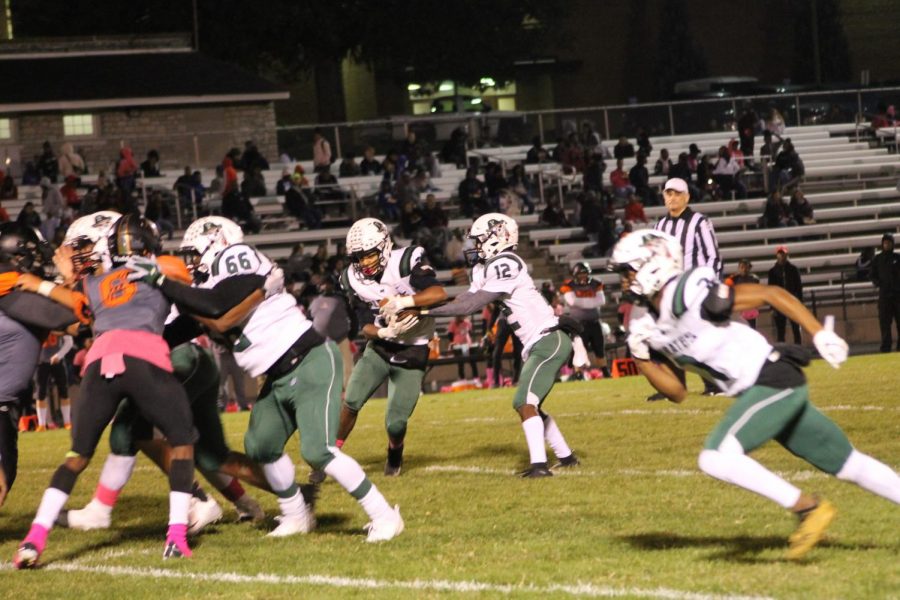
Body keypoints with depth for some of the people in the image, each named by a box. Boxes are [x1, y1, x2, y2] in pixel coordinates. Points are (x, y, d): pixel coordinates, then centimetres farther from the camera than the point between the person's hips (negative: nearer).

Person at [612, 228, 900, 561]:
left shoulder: (693, 295, -18)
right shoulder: (652, 328, 7)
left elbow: (772, 294, -15)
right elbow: (678, 392, 12)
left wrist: (820, 334, -19)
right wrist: (640, 358, -2)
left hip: (774, 380, -9)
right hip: (756, 392, 9)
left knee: (716, 458, -19)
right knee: (848, 464, 13)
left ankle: (808, 507, -13)